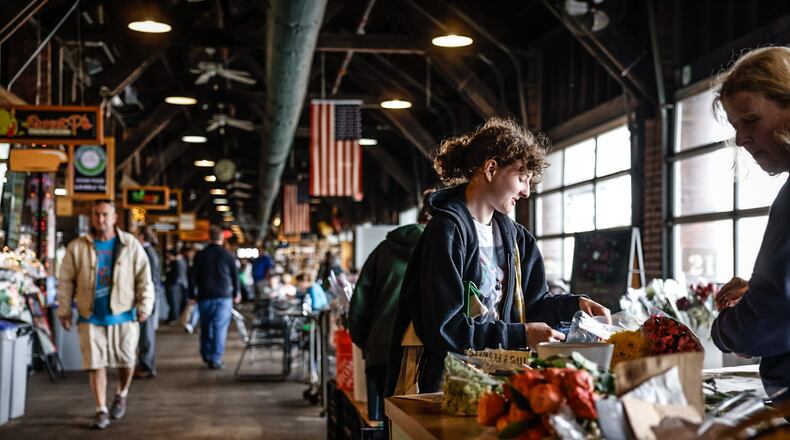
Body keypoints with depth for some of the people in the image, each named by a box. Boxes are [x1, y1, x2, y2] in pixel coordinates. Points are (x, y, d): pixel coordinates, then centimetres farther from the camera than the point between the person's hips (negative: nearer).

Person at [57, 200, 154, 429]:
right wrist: (64, 311, 3)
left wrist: (145, 306, -5)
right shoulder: (77, 247, 1)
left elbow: (144, 278, 0)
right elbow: (65, 282, 5)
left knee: (126, 361, 7)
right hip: (91, 316, 0)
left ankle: (122, 394, 35)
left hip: (123, 315, 0)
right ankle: (101, 411, 8)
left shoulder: (130, 245, -1)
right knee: (95, 364, -1)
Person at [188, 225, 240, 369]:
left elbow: (193, 276, 1)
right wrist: (236, 293, 17)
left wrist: (192, 294, 11)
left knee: (205, 326, 15)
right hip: (224, 296, -2)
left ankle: (206, 356, 23)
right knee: (220, 328, -3)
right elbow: (235, 275, 4)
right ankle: (216, 359, -9)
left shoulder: (200, 255, 0)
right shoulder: (228, 255, -2)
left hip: (205, 296, 2)